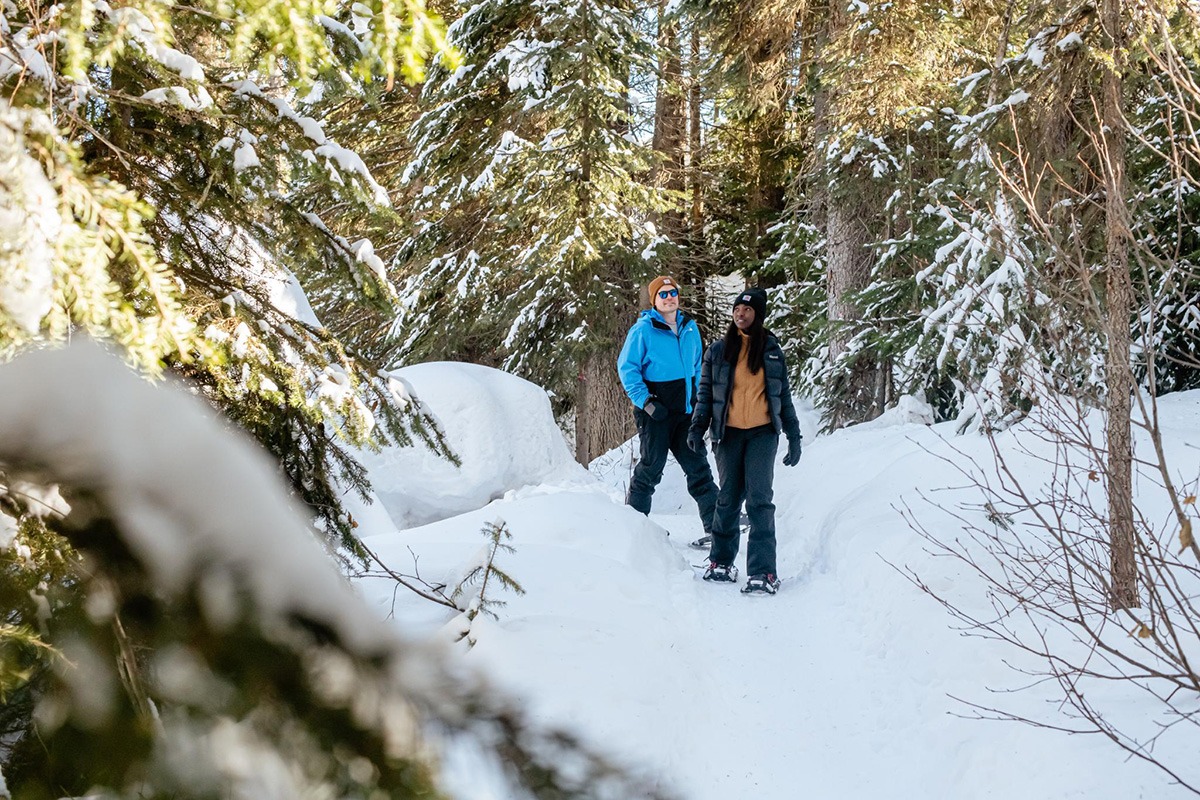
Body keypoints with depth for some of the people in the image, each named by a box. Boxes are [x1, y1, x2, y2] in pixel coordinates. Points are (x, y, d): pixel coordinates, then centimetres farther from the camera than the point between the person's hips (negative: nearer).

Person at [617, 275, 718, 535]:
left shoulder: (690, 328, 12)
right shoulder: (643, 329, -7)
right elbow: (627, 368, -7)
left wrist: (699, 399, 15)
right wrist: (645, 402, -14)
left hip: (685, 410, 5)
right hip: (655, 411, -5)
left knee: (697, 464, 4)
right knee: (652, 465, -2)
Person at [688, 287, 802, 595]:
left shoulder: (772, 351, 10)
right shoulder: (718, 350, 9)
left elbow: (784, 396, 14)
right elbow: (705, 393, 9)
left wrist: (794, 437, 10)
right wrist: (697, 429, -3)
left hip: (763, 433, -1)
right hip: (729, 433, 1)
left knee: (759, 499, -11)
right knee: (729, 498, 3)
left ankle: (763, 572, -13)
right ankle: (721, 561, 20)